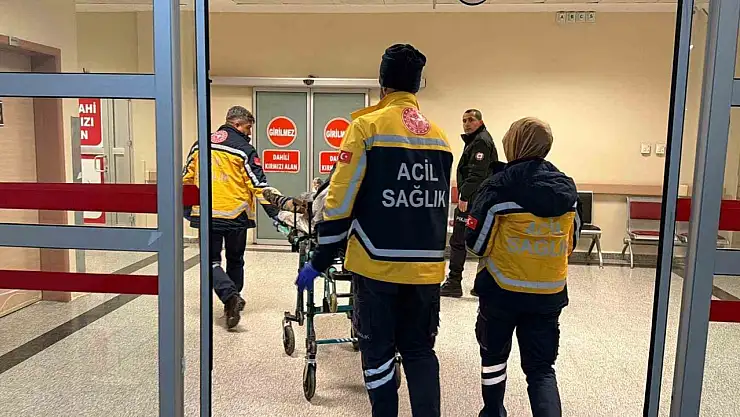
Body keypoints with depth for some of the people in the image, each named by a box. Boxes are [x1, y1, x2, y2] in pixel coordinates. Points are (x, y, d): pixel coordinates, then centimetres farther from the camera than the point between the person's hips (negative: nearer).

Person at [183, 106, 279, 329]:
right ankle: (233, 301, 26)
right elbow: (259, 185, -9)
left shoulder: (200, 145, 9)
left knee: (212, 260, 6)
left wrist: (187, 210, 24)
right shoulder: (244, 149, -5)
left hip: (206, 214, 2)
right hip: (236, 215, -2)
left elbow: (186, 179, 14)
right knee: (235, 260, 17)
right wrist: (274, 212, -4)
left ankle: (230, 296, -17)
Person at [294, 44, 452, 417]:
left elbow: (341, 201, -11)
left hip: (379, 263, -4)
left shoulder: (368, 126, -7)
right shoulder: (439, 135, 8)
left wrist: (320, 261, -3)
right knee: (420, 351, 16)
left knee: (379, 351, 10)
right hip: (427, 266, 5)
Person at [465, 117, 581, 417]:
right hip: (549, 293, 3)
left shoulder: (498, 187, -14)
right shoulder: (567, 188, 0)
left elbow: (476, 243, -10)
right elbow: (571, 242, 10)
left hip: (501, 290, -2)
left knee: (494, 354, 21)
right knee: (541, 368, 11)